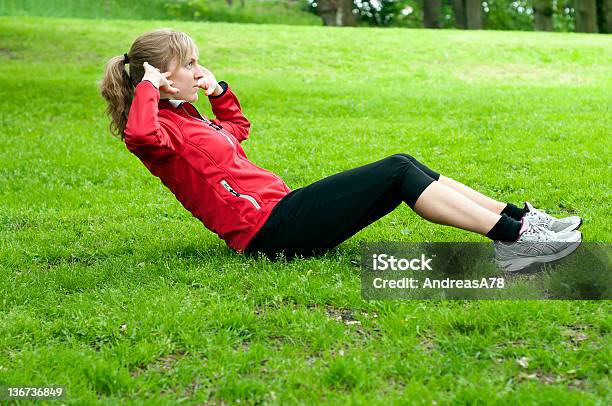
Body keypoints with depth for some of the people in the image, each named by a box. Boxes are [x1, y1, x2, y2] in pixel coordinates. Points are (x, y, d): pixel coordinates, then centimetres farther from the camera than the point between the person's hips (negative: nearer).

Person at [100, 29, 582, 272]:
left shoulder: (186, 117, 21)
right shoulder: (160, 129, -8)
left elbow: (237, 127, 40)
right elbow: (140, 134, -35)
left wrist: (218, 88, 25)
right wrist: (148, 86, -17)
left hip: (281, 206, 11)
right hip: (270, 228, -10)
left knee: (402, 166, 0)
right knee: (399, 172, -16)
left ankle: (517, 217, -1)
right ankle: (513, 240, -15)